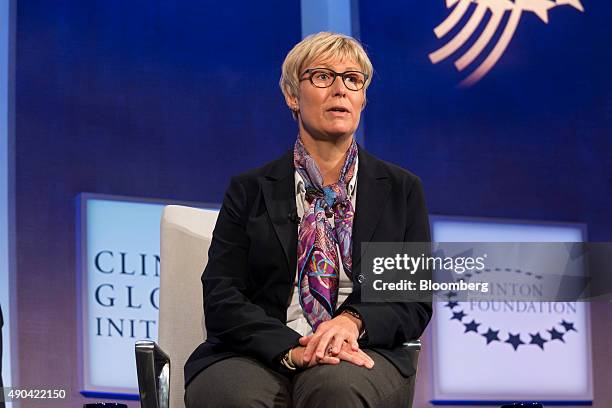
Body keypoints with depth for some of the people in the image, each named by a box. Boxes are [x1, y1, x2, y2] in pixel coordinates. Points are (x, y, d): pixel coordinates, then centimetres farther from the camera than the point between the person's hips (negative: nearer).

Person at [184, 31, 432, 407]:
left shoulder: (402, 190, 15)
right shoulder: (250, 190, 12)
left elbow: (417, 303, 10)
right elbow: (222, 297, 2)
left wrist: (354, 322, -13)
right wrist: (292, 348, -17)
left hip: (360, 353, 0)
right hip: (260, 355, 0)